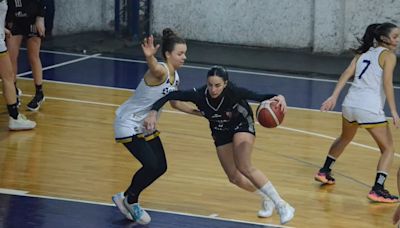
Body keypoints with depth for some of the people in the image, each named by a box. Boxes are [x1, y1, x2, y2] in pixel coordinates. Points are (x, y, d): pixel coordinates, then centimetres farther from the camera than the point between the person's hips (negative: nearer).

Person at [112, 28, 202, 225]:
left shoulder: (174, 76, 1)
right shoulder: (160, 71, -26)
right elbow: (153, 67, -53)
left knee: (160, 167, 7)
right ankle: (130, 201, 8)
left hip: (146, 126, 9)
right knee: (151, 165, -17)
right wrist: (149, 56, -75)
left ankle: (126, 198, 24)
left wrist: (200, 113, 14)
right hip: (128, 124, -9)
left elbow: (175, 103, 18)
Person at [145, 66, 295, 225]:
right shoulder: (199, 95, -32)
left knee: (244, 167, -23)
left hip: (242, 124, -4)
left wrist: (278, 98, -56)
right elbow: (169, 96, -27)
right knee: (234, 177, 7)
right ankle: (267, 198, 33)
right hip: (220, 131, 4)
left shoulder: (233, 92, -37)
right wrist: (154, 112, -41)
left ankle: (282, 205, -16)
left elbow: (260, 97, -36)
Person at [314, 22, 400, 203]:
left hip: (350, 104, 7)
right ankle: (378, 189, -9)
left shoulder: (363, 53, 18)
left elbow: (347, 73, 6)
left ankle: (324, 172, 44)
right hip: (370, 109, -6)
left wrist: (334, 97, 1)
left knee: (344, 139, 34)